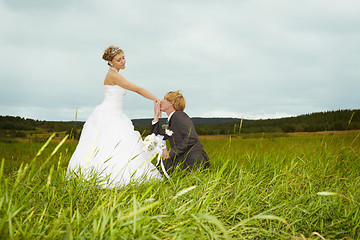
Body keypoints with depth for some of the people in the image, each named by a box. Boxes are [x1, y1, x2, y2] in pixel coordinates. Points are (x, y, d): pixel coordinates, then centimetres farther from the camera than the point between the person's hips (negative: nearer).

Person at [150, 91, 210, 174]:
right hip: (183, 163, 9)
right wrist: (156, 115, 14)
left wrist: (171, 152, -20)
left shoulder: (179, 115, -10)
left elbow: (192, 138, -22)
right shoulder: (171, 121, 18)